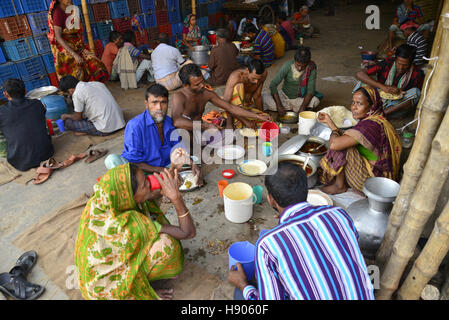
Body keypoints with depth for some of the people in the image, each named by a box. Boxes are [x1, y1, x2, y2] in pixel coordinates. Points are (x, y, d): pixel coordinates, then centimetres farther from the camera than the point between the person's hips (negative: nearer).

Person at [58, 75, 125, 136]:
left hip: (106, 129, -7)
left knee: (68, 122, 2)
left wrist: (66, 116, 22)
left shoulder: (77, 94, -9)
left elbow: (78, 117, 2)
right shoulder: (96, 83, 12)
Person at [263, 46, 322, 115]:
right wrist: (279, 105, -31)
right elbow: (273, 85, -23)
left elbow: (310, 90, -18)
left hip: (300, 99, 0)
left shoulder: (311, 69, -17)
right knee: (264, 99, -23)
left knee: (315, 100, -31)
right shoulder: (287, 66, -19)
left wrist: (302, 107, -33)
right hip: (284, 96, 0)